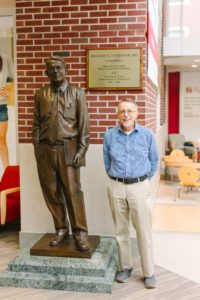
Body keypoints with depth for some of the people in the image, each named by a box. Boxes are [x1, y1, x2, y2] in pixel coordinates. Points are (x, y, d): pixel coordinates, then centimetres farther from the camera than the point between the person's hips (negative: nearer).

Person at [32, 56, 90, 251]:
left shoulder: (77, 93, 2)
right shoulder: (40, 95, 9)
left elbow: (83, 124, -1)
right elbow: (36, 124, 9)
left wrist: (81, 150, -8)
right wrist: (37, 148, 1)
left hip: (68, 149, -3)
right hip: (46, 150, 3)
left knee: (73, 191, -4)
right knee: (51, 191, 8)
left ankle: (80, 232, 6)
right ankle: (61, 229, 21)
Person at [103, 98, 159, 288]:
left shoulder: (147, 135, -3)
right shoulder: (109, 135, -1)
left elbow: (154, 161, 8)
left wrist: (144, 180, 10)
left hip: (139, 187, -1)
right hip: (116, 187, 2)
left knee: (144, 231, 2)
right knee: (121, 229, 11)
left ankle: (149, 272, 15)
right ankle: (125, 267, 26)